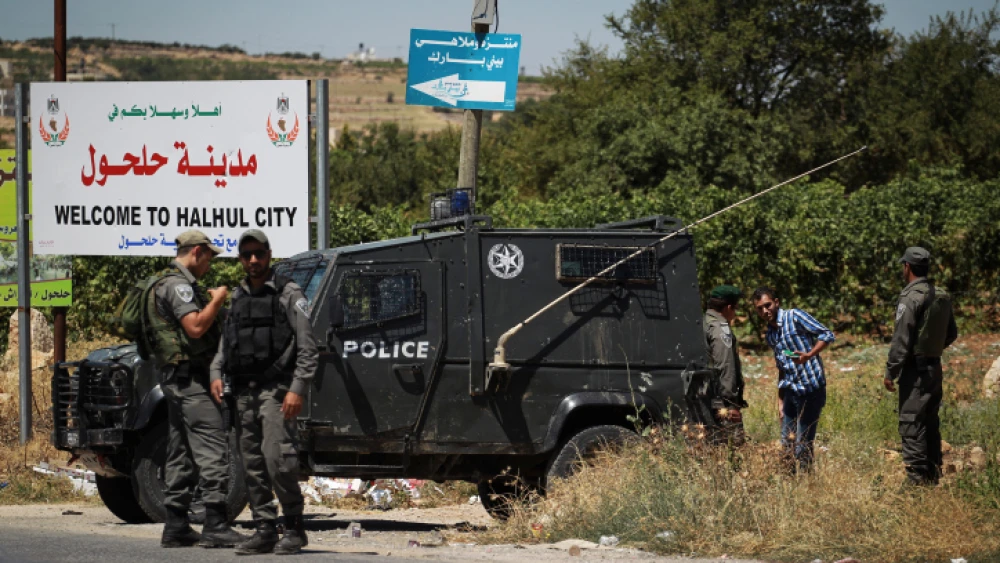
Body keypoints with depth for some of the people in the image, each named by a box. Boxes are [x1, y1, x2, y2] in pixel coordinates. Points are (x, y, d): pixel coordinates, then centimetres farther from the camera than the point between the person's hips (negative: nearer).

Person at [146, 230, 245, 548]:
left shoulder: (179, 284, 20)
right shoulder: (177, 285, -13)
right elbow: (195, 327, -24)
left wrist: (214, 304, 13)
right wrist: (217, 300, -12)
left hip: (177, 378, 11)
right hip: (188, 377, -11)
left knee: (182, 453, 11)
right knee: (212, 448, -14)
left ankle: (176, 528, 12)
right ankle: (216, 527, -19)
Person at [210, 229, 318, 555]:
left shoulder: (289, 294, -1)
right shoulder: (237, 298, 17)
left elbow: (308, 347, -6)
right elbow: (226, 342, 20)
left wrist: (298, 390, -15)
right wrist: (216, 373, 1)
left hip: (276, 390, -6)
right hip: (243, 392, 6)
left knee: (277, 458, -15)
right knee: (253, 464, 5)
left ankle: (294, 529, -6)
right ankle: (265, 531, 9)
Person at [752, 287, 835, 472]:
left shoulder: (795, 317, -7)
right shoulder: (770, 334, 15)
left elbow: (827, 335, -12)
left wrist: (809, 355, -26)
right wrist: (780, 401, 20)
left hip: (810, 389, -8)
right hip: (790, 392, 8)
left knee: (803, 446, -5)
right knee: (787, 444, 10)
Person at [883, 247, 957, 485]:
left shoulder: (911, 298, -16)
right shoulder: (942, 297, 9)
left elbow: (901, 340, -18)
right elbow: (951, 334, 19)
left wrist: (890, 372, -13)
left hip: (915, 369, -8)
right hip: (935, 367, 8)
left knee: (911, 424, -7)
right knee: (931, 424, 14)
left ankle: (917, 479, -10)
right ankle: (933, 476, 18)